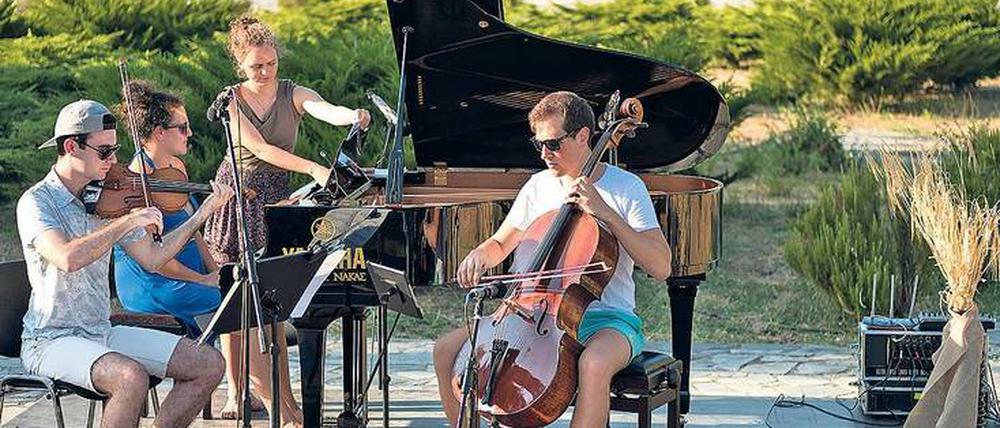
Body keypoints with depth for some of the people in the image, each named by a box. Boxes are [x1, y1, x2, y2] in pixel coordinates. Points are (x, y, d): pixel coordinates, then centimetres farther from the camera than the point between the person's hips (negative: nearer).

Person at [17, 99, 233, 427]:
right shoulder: (36, 202, -13)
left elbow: (152, 258, 11)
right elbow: (67, 258, -32)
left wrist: (204, 213, 5)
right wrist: (128, 221, -25)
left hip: (101, 332, 8)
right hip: (52, 340, -8)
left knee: (210, 364, -1)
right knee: (132, 376, -35)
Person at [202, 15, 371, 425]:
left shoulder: (292, 94, -2)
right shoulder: (231, 101, -4)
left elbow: (327, 110, -24)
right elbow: (261, 149, -16)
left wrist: (354, 116, -48)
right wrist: (313, 169, -28)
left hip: (273, 198, 0)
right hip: (235, 195, 0)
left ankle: (280, 394, -4)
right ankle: (235, 390, 9)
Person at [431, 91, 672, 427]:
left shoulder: (626, 188, -5)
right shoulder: (537, 186, 10)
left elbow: (661, 267, -14)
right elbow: (500, 245, 23)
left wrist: (607, 214, -21)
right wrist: (480, 255, -3)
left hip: (606, 317, -5)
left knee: (594, 363, -41)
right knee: (447, 350, -10)